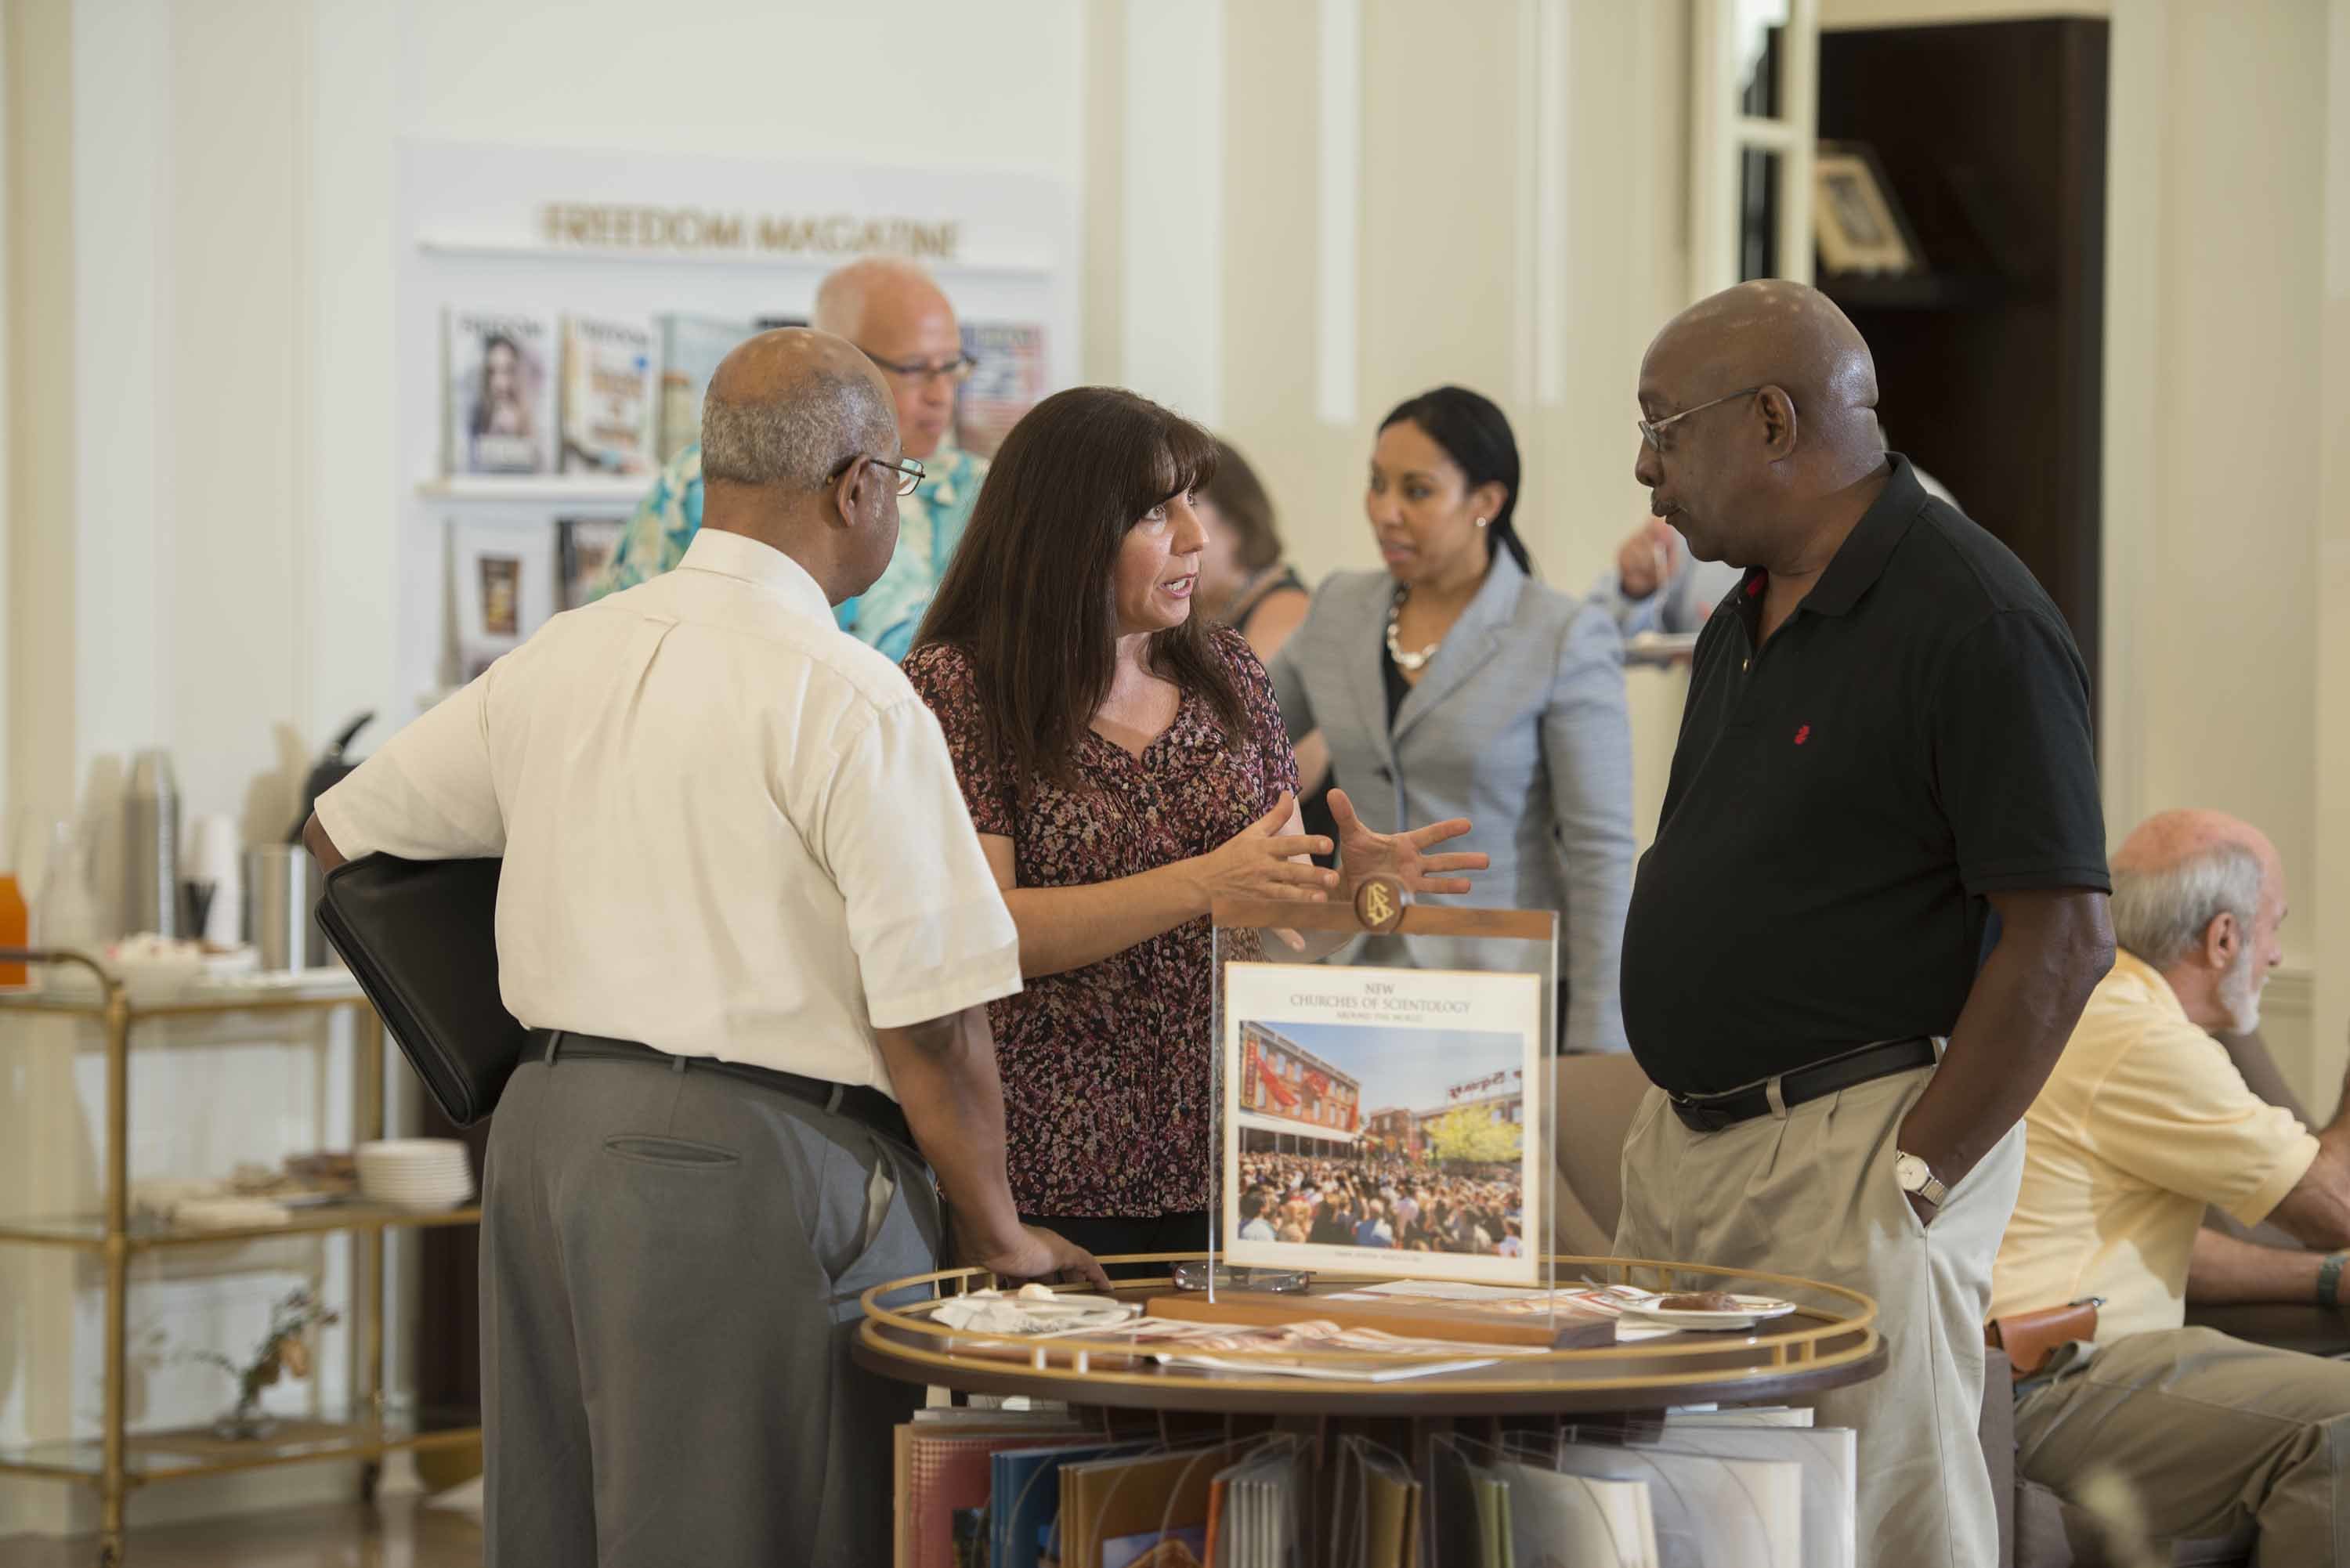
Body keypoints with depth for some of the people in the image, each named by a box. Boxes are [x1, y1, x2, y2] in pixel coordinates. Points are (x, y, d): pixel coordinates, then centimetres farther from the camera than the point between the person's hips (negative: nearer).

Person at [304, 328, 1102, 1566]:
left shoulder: (559, 658, 9)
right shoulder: (850, 700, -12)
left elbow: (346, 829, 21)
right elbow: (932, 1015, -13)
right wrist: (997, 1234, -1)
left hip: (543, 1133, 7)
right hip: (750, 1164, -7)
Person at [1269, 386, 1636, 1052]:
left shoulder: (1564, 638, -6)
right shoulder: (1339, 610, 8)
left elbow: (1601, 851, -8)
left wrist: (1594, 1048, -12)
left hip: (1506, 993, -4)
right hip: (1359, 986, 4)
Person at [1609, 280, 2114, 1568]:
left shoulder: (1973, 618, -13)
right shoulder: (1741, 623, 16)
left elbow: (2064, 939, -16)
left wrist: (1913, 1181, -17)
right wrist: (1666, 1119, 14)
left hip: (1852, 1155, -9)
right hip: (1684, 1144, 9)